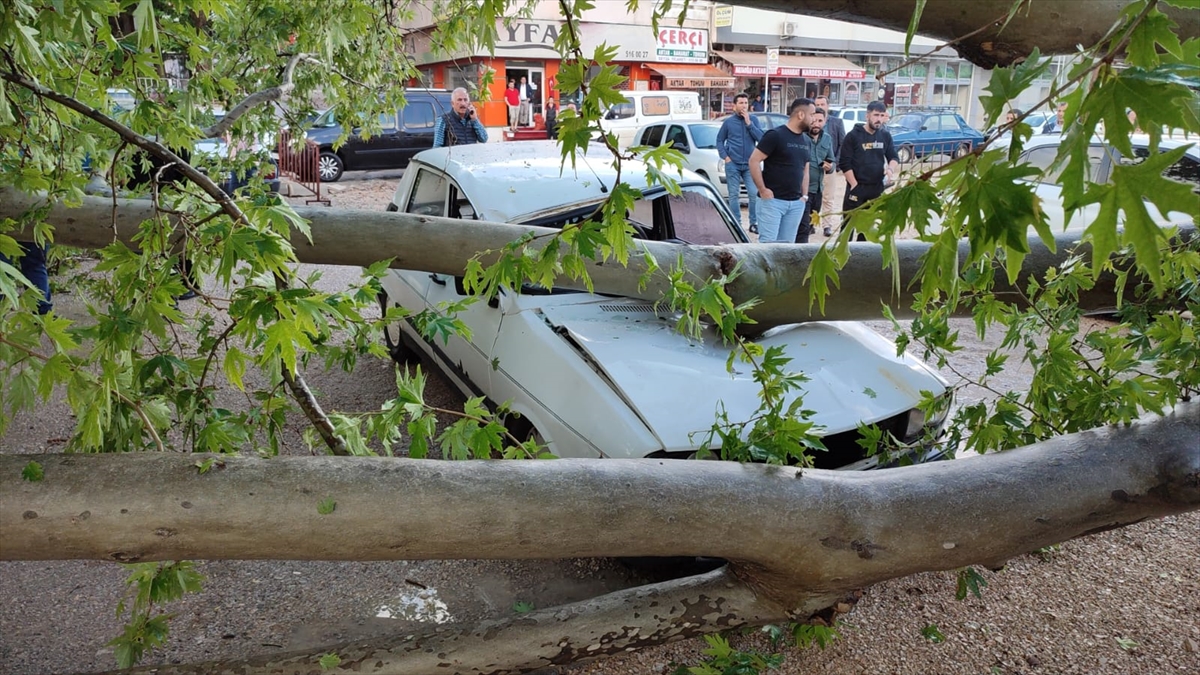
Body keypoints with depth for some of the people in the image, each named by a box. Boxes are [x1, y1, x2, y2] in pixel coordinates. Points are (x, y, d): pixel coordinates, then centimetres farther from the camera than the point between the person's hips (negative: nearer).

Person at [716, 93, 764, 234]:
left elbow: (761, 138, -5)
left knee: (754, 194, -7)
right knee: (734, 195, 3)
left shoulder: (753, 120, 6)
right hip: (733, 164, 0)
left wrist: (749, 123, -10)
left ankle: (754, 223, 3)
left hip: (750, 164, 0)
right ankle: (736, 223, 12)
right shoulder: (728, 122, 4)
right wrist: (725, 156, -3)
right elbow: (719, 140, 9)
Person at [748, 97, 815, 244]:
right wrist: (762, 190, -14)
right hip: (772, 200, -7)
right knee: (768, 243, -10)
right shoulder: (775, 135, -7)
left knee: (786, 245, 6)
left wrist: (805, 195, 12)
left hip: (796, 203, 7)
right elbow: (754, 161, -11)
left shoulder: (806, 141, 15)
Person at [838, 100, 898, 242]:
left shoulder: (886, 135, 6)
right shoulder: (854, 135, -6)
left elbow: (894, 157, 9)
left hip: (877, 188, 4)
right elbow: (844, 163, -9)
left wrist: (891, 169, -15)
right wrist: (854, 185, -14)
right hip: (856, 187, -4)